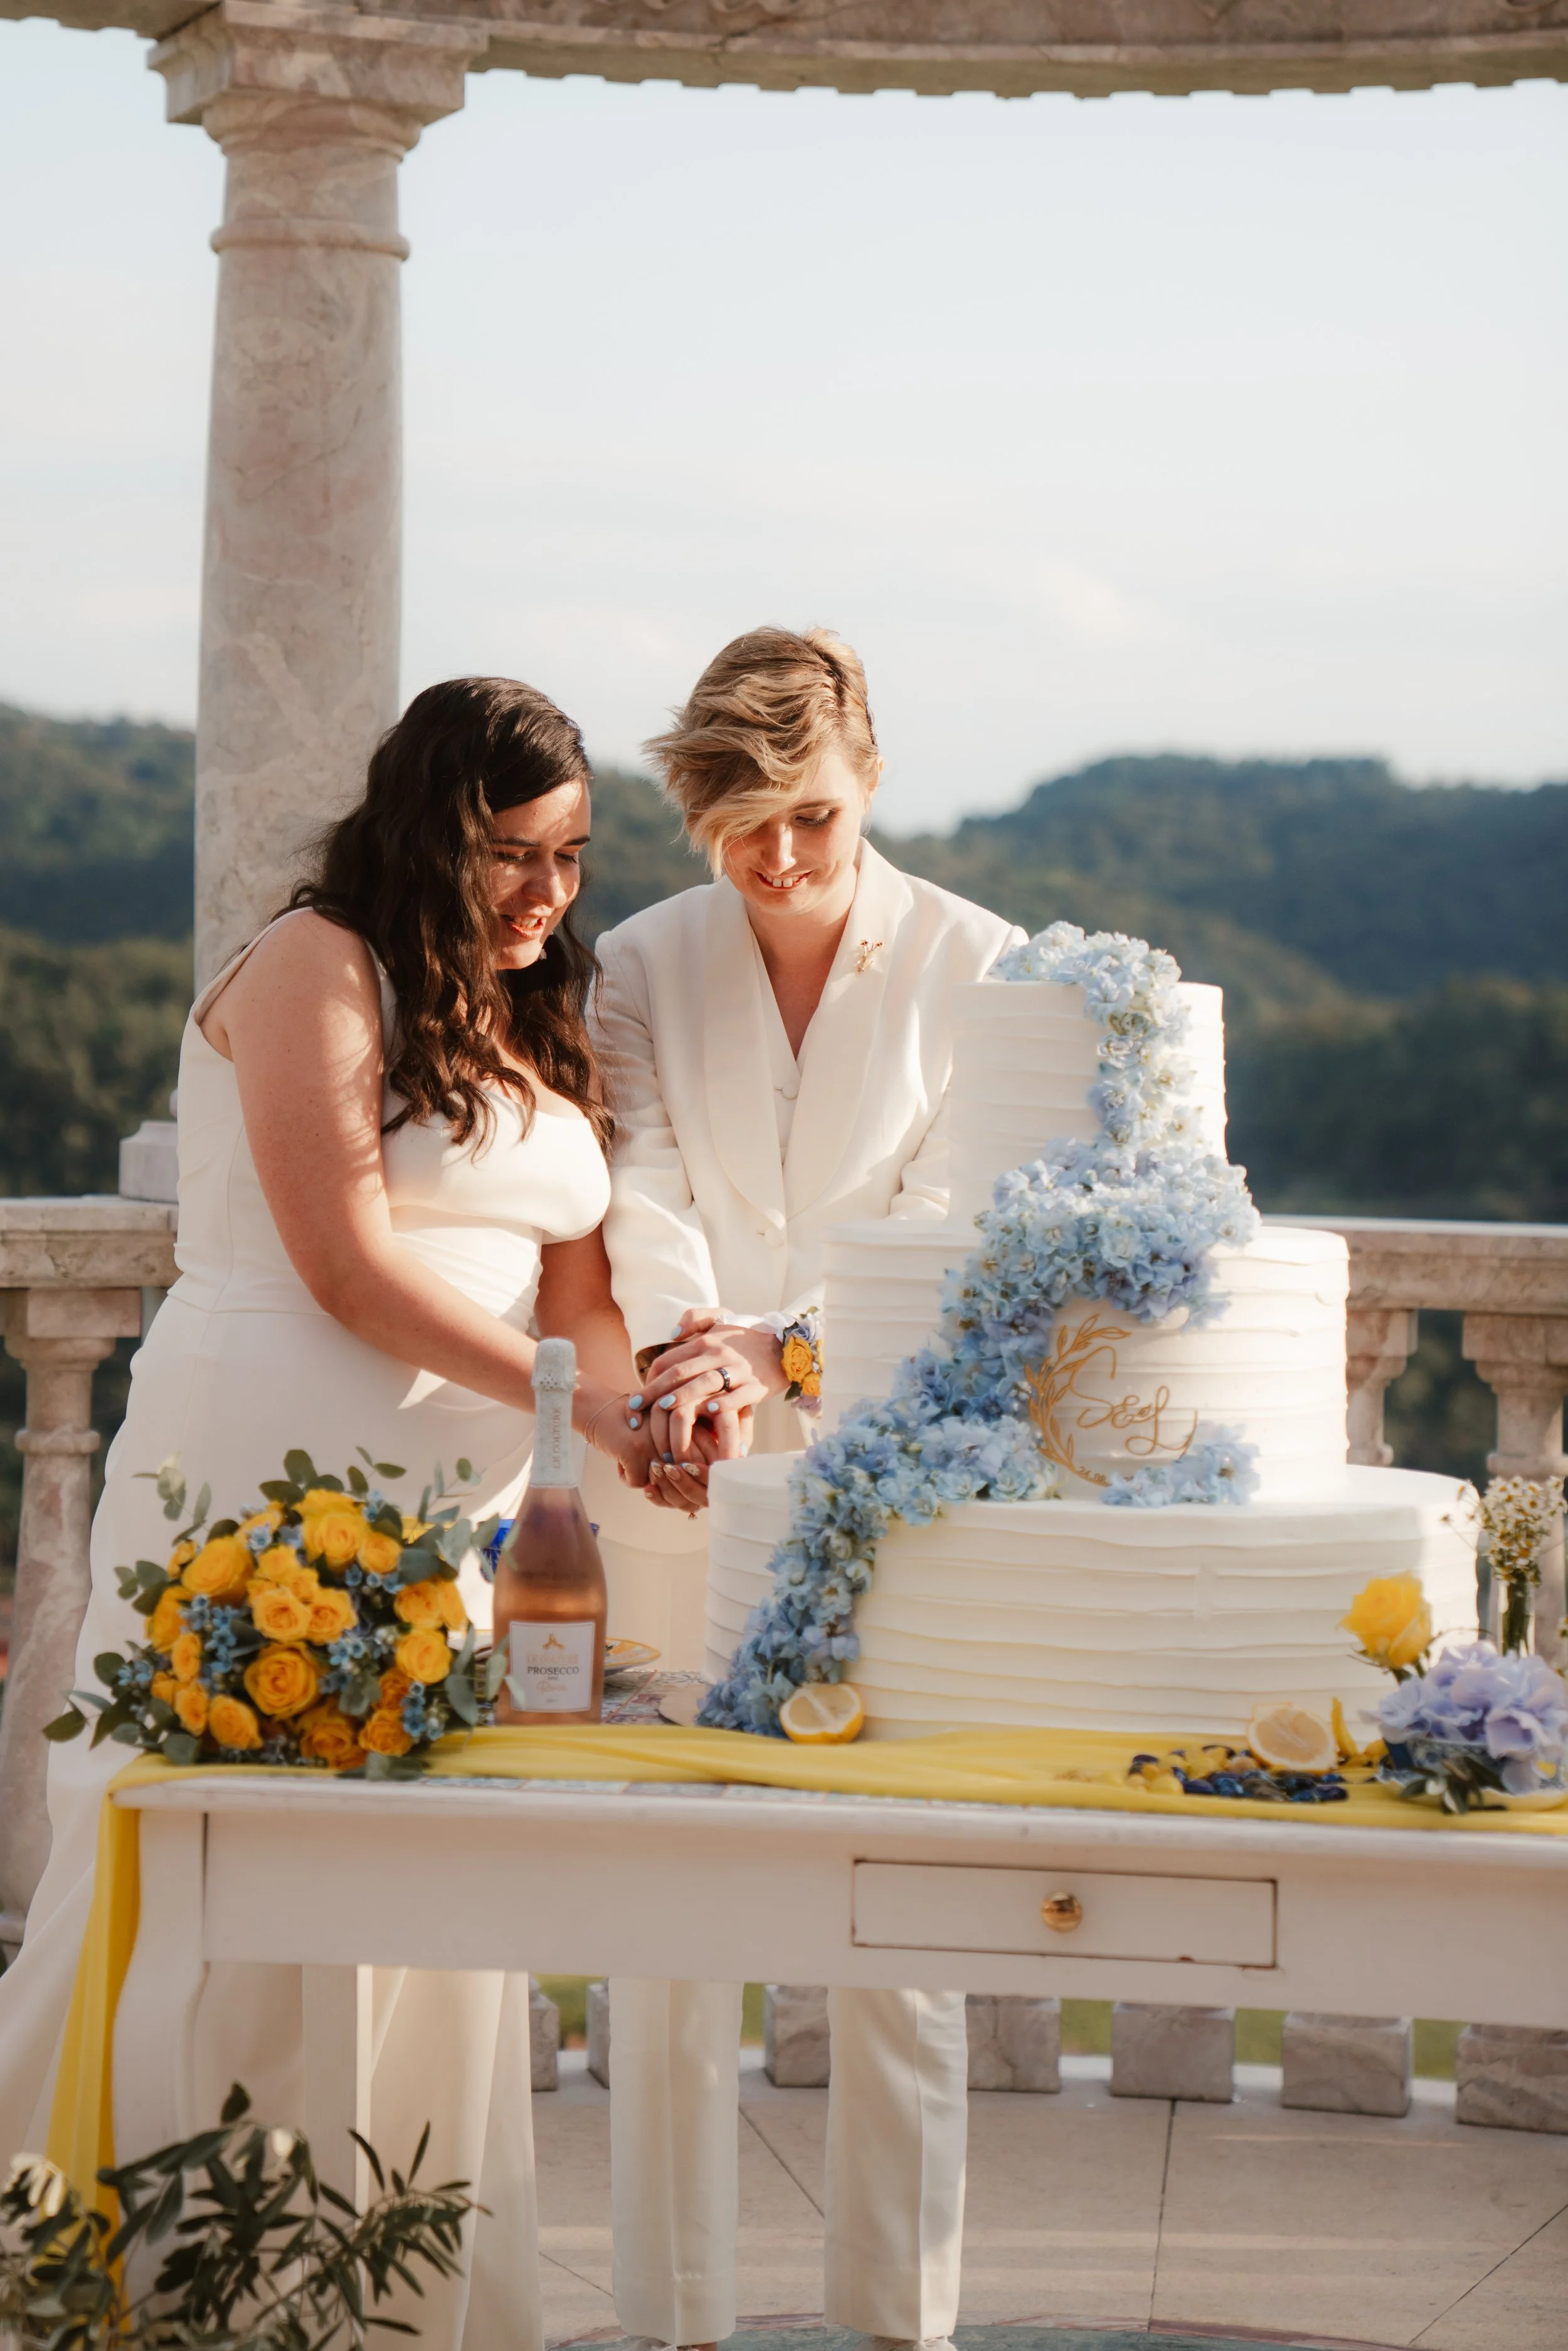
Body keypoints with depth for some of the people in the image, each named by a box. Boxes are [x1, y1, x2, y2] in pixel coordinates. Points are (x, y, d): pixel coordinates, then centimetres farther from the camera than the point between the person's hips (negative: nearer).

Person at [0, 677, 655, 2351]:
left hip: (455, 1497, 7)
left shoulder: (543, 1032, 19)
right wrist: (563, 1392, -15)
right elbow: (344, 1263, -13)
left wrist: (642, 1398, -7)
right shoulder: (313, 970, -5)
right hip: (269, 1470, -7)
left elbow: (571, 1292, 14)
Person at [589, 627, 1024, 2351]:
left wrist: (781, 1350, -23)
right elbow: (639, 1197, -8)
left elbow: (944, 1225, -7)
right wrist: (680, 1351, -29)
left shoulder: (972, 967, 1)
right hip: (685, 1487, 1)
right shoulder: (640, 970, 5)